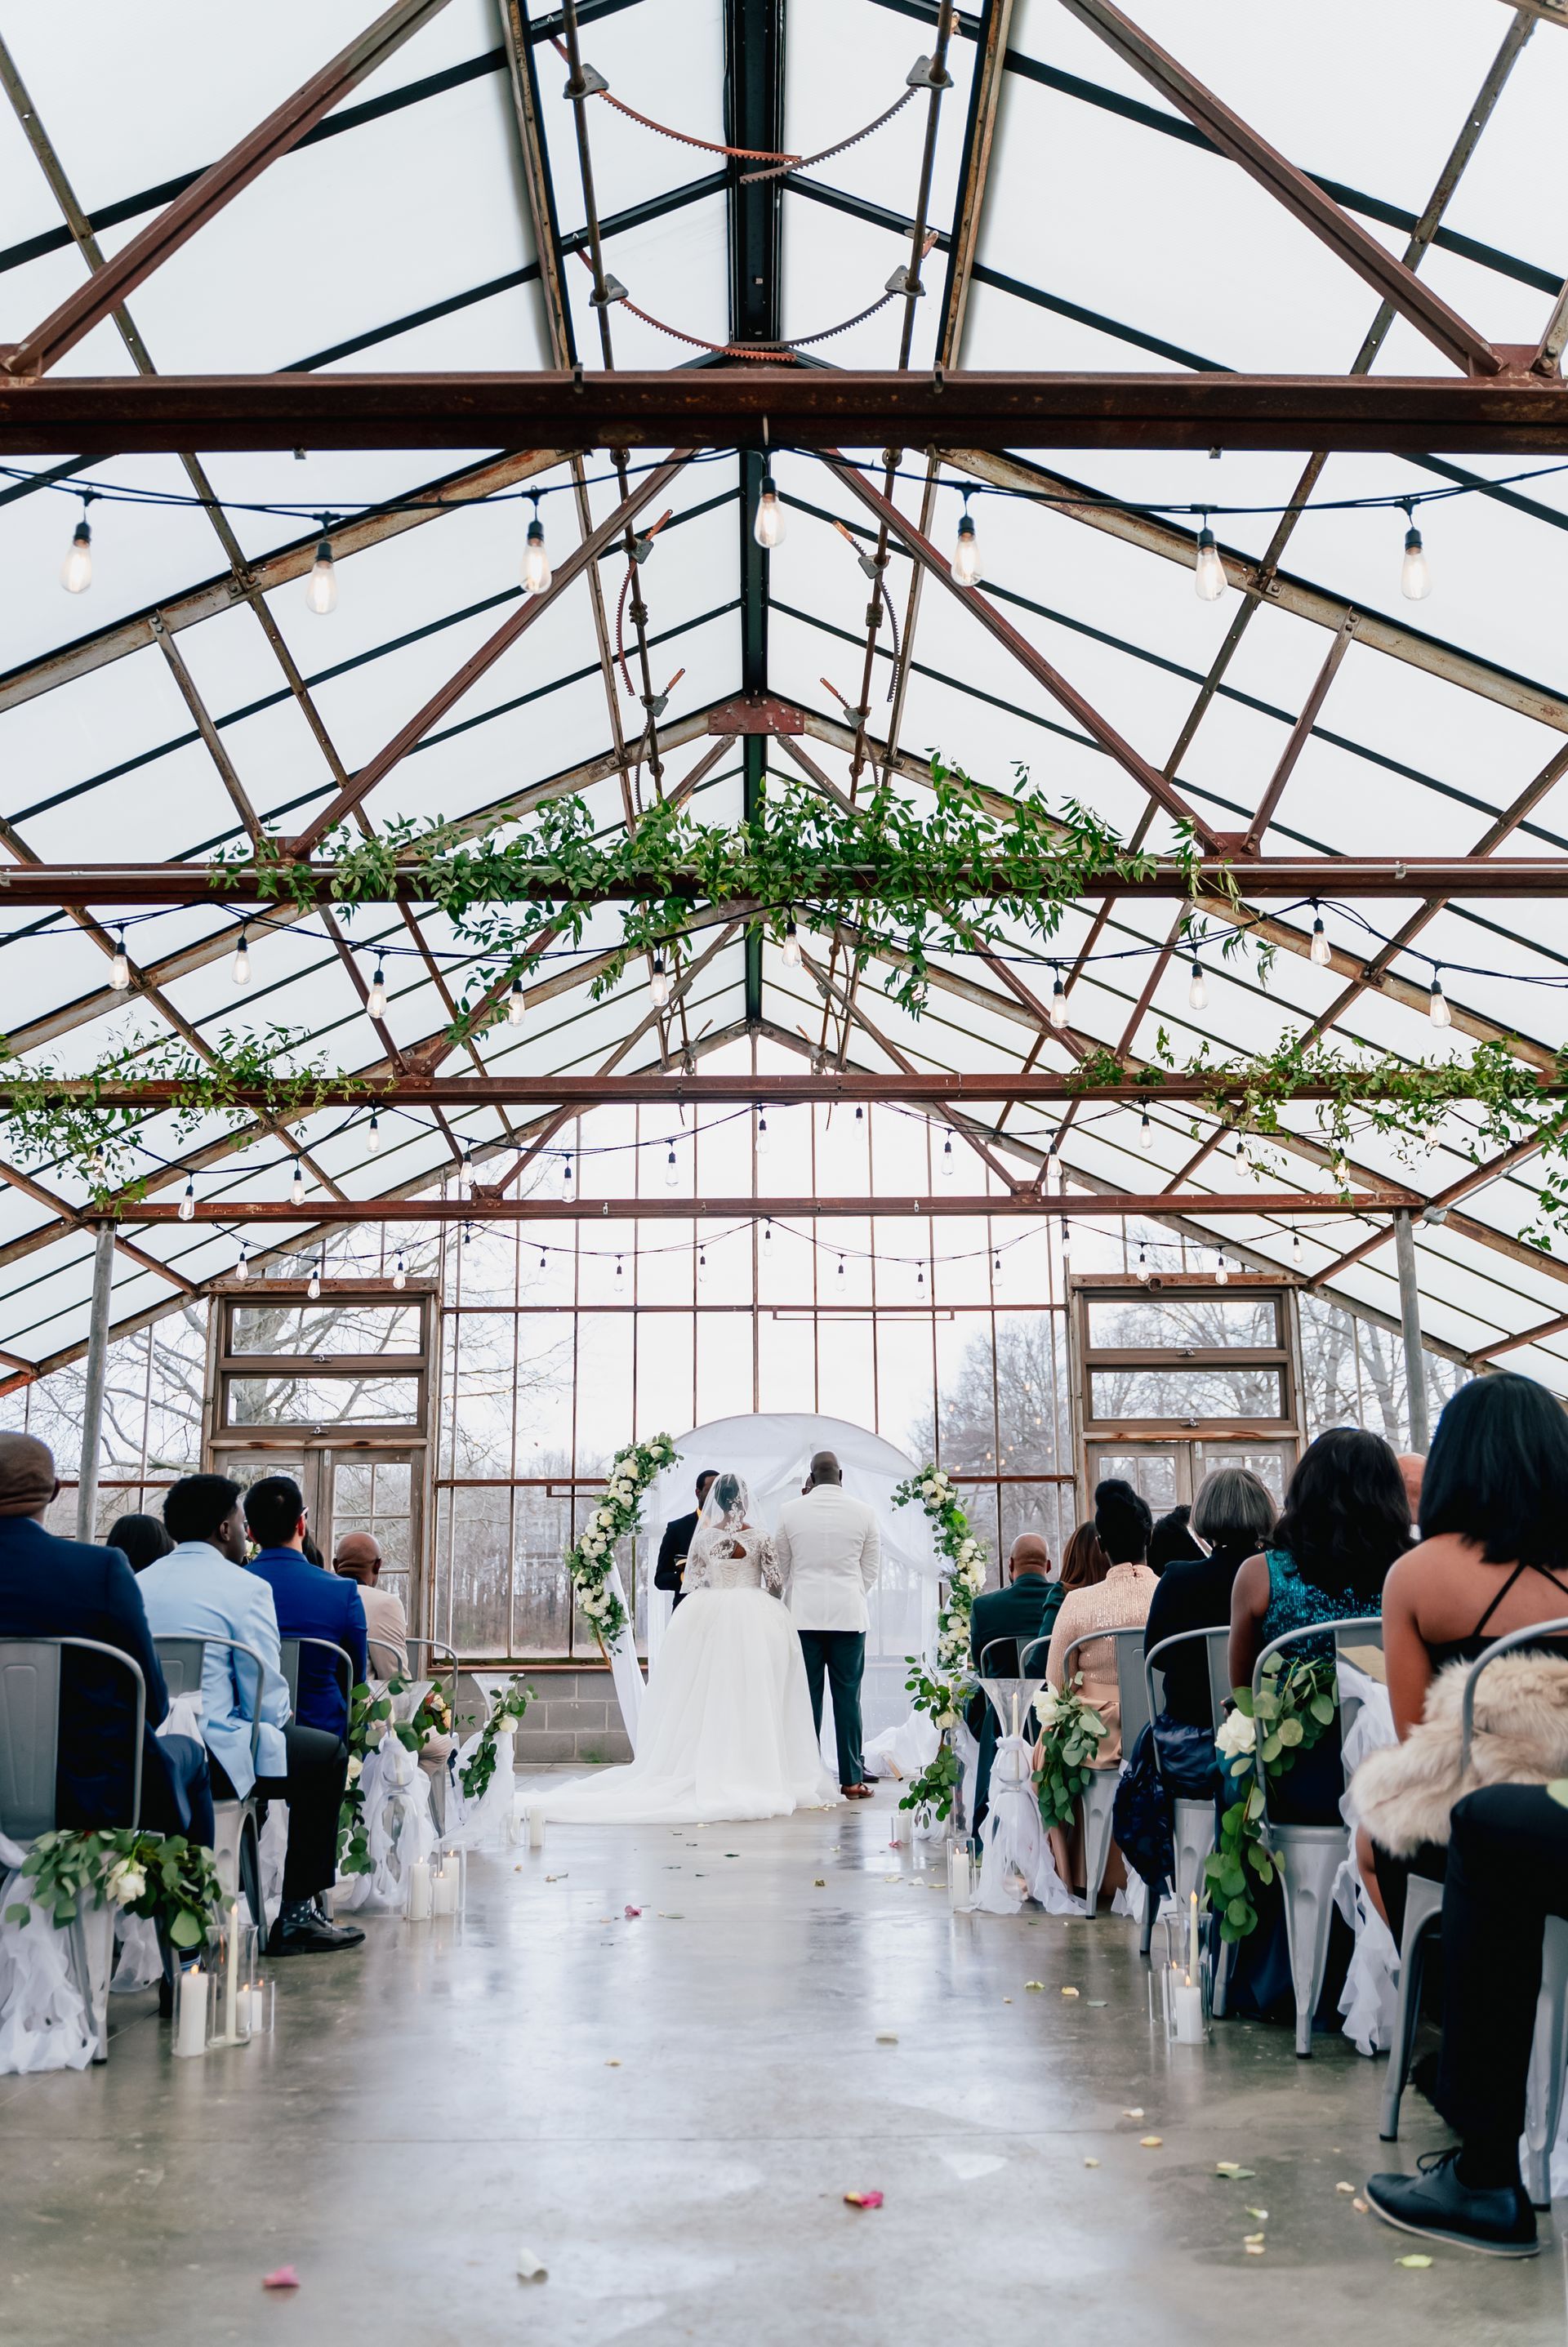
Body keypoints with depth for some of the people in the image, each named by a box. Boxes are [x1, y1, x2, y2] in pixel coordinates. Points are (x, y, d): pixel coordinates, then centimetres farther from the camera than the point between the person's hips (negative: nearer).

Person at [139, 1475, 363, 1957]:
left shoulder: (139, 1583, 12)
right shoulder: (244, 1587, -8)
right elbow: (267, 1699, -10)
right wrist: (276, 1724, 13)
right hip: (204, 1760, -7)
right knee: (327, 1754, 12)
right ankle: (297, 1914, 11)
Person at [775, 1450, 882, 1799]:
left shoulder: (790, 1512, -1)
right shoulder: (864, 1513, 0)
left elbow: (781, 1568, 9)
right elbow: (872, 1571, 8)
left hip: (803, 1614, 0)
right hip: (849, 1615, 0)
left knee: (806, 1697, 4)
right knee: (848, 1697, 3)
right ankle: (851, 1779, 5)